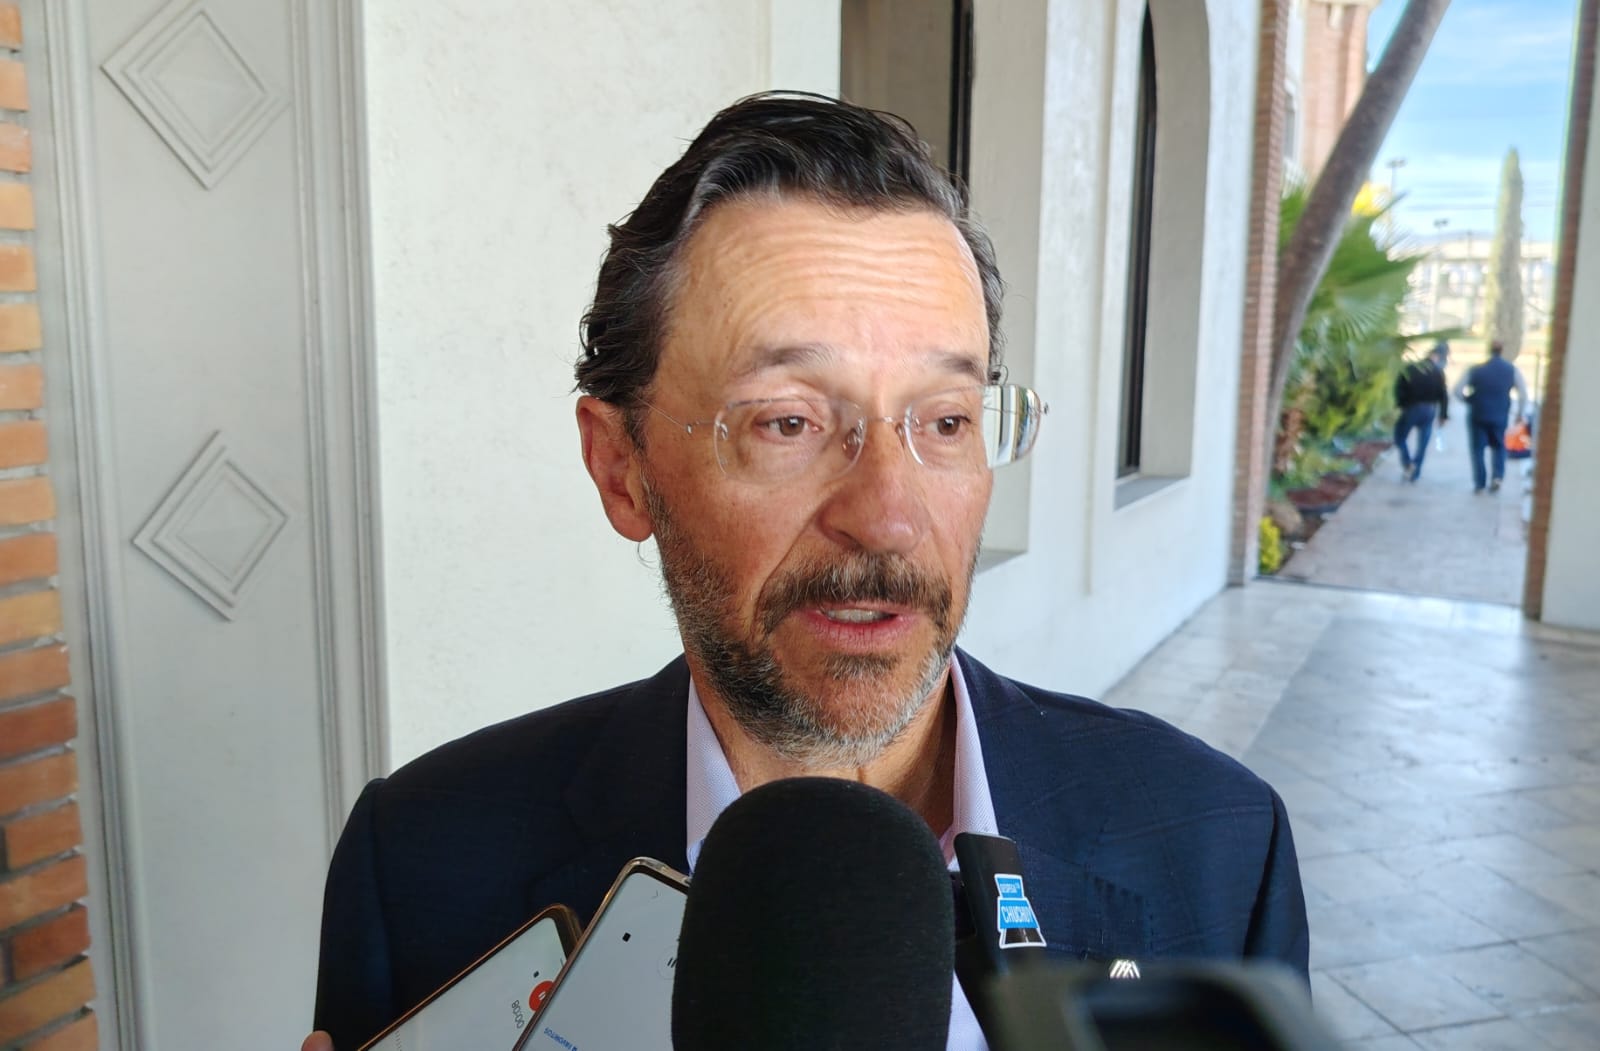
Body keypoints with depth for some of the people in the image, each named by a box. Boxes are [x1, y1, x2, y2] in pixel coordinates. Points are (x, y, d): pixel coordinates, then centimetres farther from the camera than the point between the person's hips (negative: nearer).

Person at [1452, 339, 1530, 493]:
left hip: (1477, 415, -1)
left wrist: (1470, 401, 10)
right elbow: (1523, 394, -4)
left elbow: (1457, 390, -6)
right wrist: (1520, 414, 8)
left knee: (1478, 448, 10)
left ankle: (1479, 483, 8)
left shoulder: (1475, 369, -3)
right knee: (1498, 447, 20)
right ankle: (1497, 476, 0)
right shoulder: (1513, 370, -1)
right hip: (1500, 416, 1)